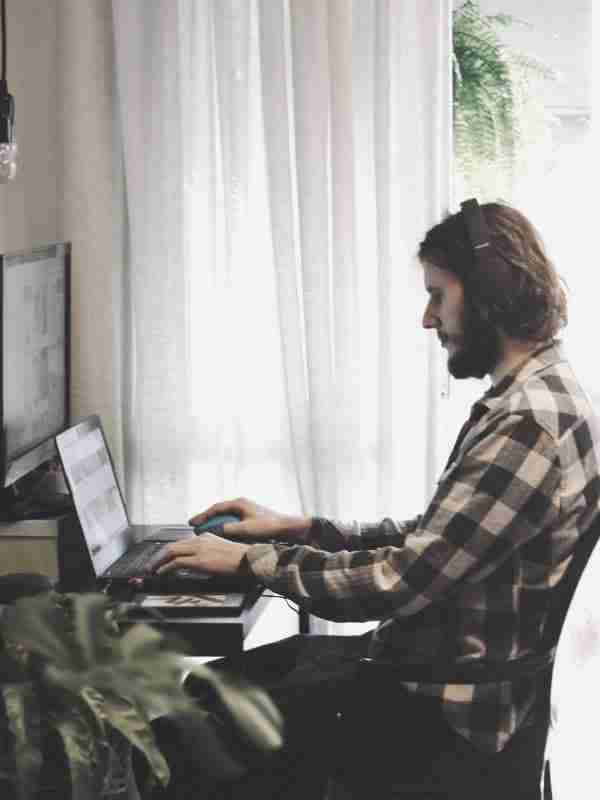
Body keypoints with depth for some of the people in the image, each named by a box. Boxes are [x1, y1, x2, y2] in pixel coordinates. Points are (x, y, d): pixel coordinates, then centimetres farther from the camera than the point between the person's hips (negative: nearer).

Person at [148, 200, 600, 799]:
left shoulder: (529, 424, -23)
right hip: (433, 661, 10)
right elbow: (427, 542, 15)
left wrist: (252, 560, -13)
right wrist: (299, 529, 7)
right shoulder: (533, 399, 11)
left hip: (444, 710, -10)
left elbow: (401, 582, -24)